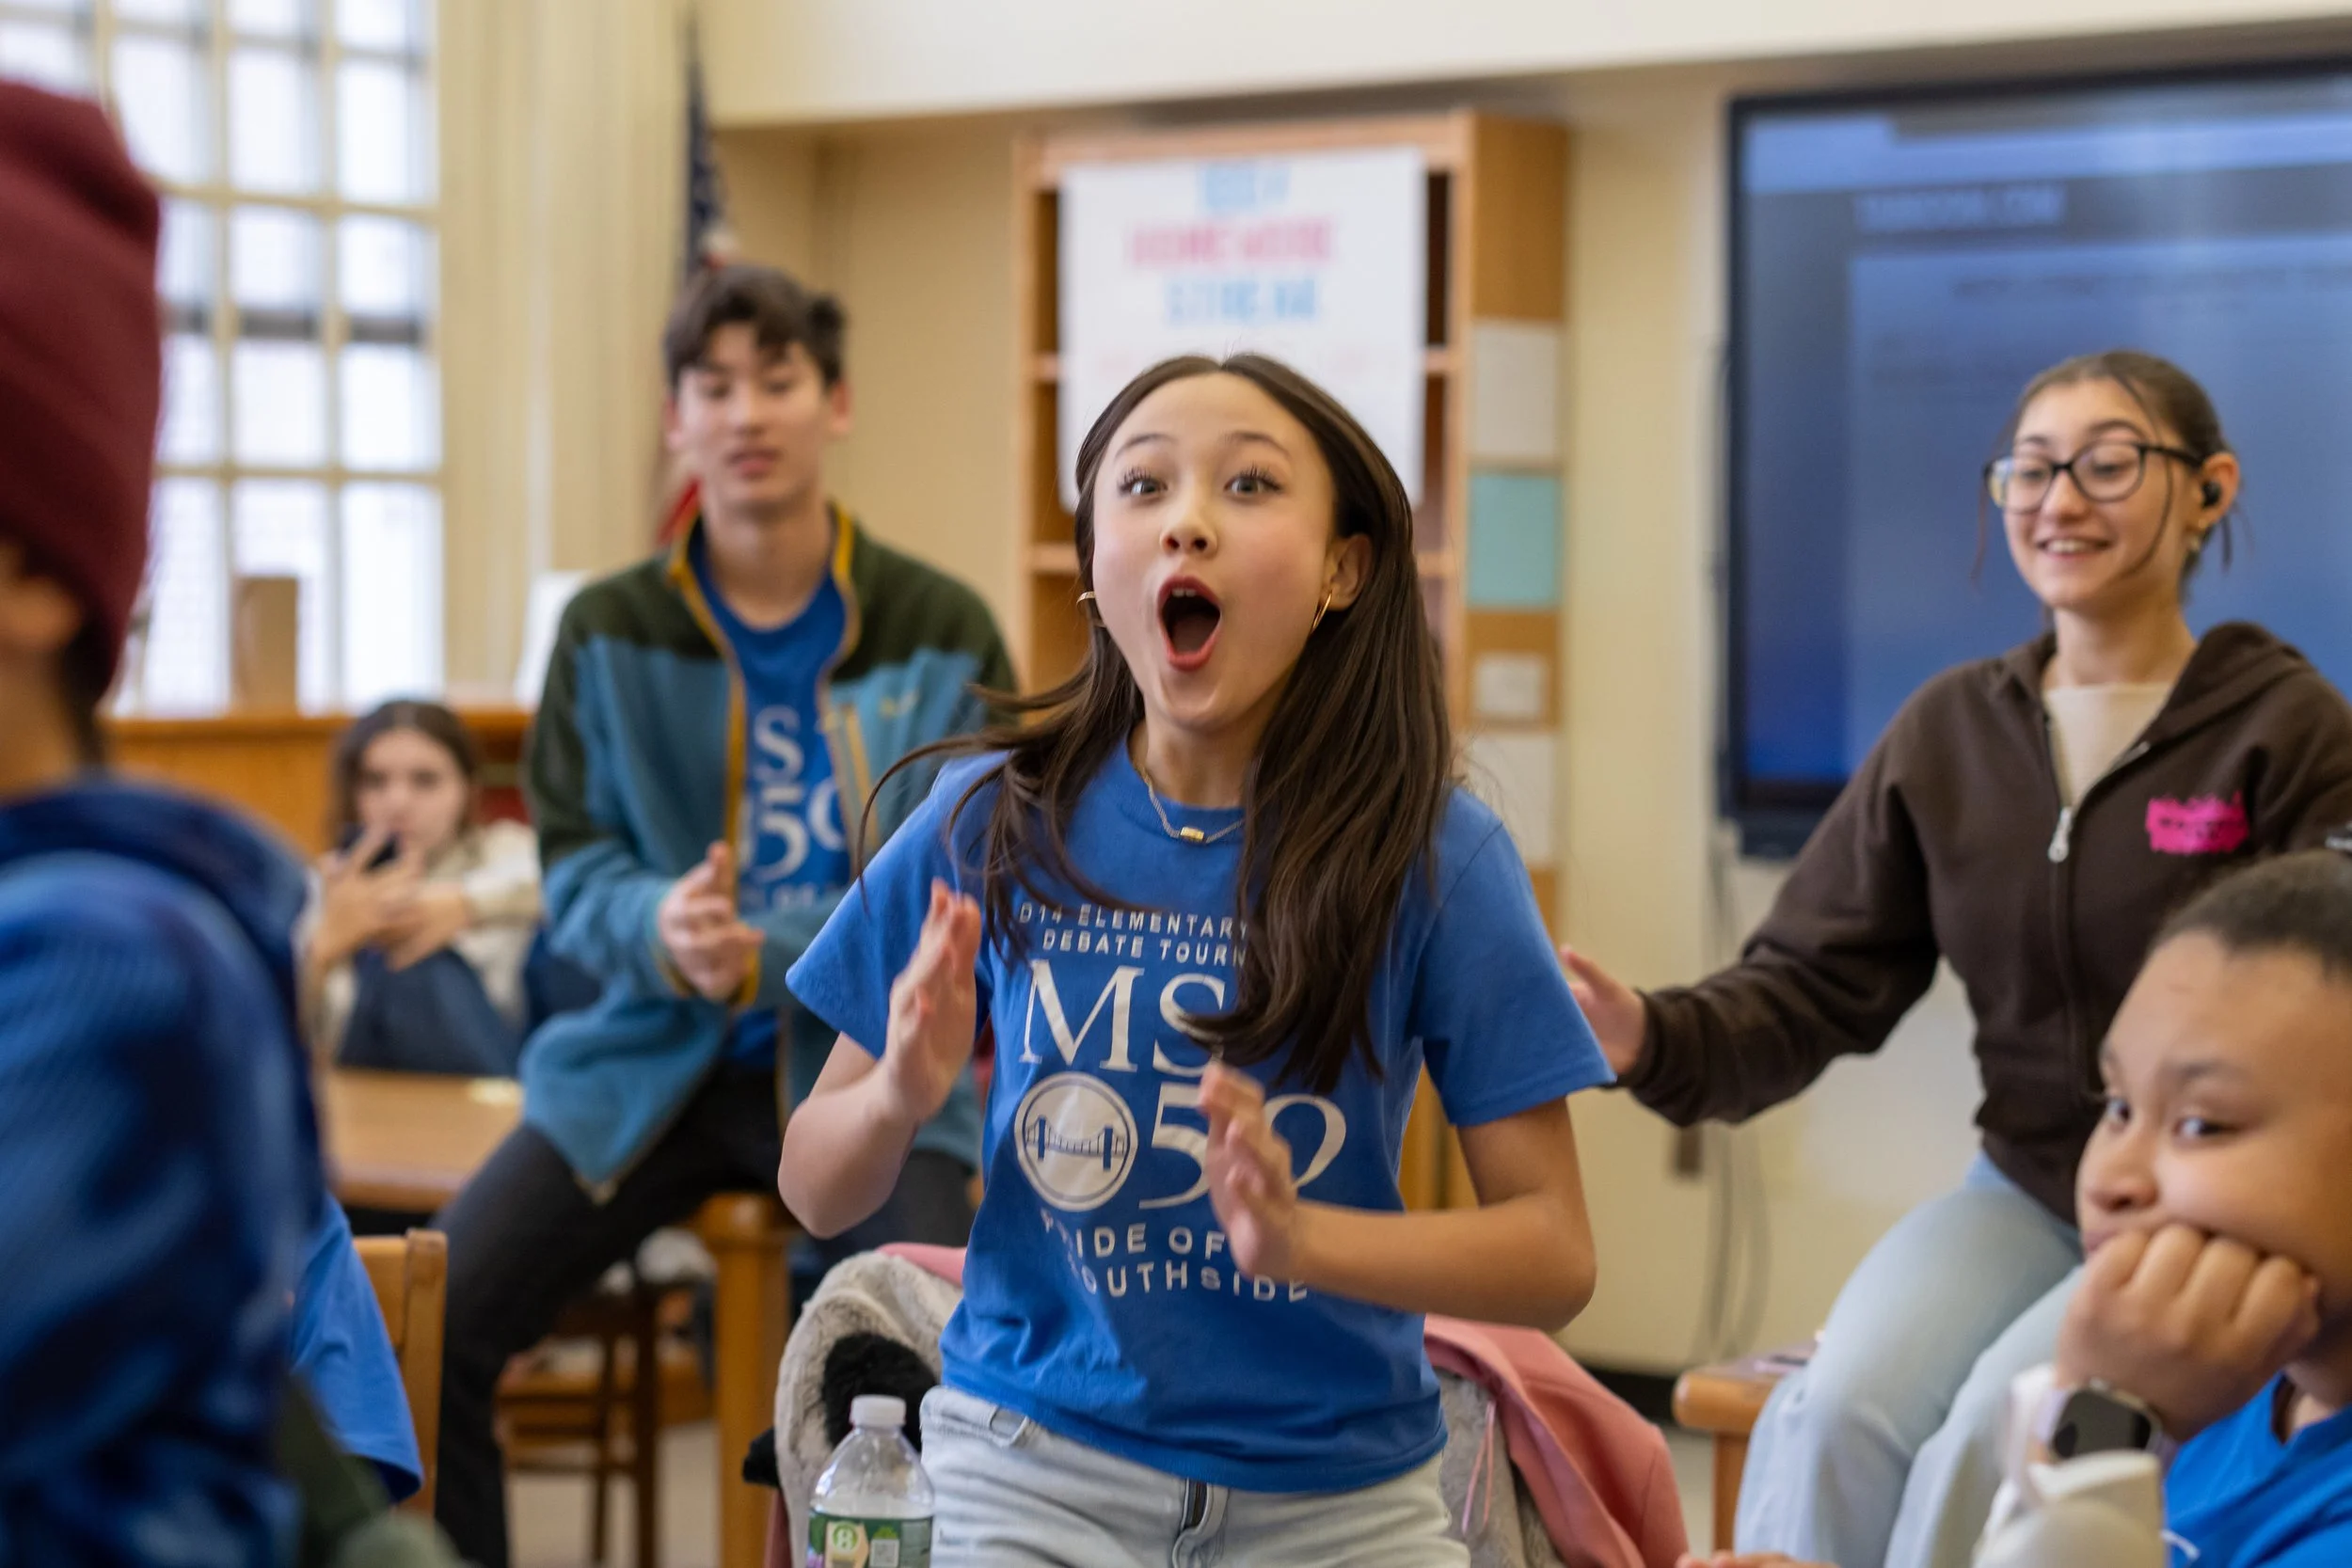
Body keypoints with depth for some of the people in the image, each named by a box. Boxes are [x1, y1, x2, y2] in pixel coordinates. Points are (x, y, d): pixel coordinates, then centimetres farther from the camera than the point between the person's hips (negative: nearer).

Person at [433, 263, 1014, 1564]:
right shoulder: (610, 631, 4)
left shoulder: (941, 631, 0)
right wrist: (663, 931, -22)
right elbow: (575, 871, 3)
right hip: (651, 1064, 2)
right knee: (424, 1321, -15)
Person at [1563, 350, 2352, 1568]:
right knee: (1833, 1412, -25)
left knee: (1991, 1437, -28)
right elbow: (1812, 986, 3)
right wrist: (1652, 1040, -17)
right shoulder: (1950, 730, 6)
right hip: (2027, 1192, 4)